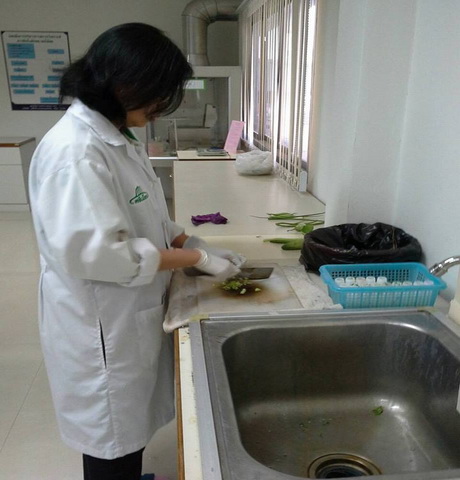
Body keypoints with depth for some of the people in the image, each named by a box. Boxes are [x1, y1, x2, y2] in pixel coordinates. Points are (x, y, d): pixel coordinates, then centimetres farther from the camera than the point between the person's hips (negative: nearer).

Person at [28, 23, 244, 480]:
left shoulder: (117, 136, 6)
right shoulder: (75, 150, -25)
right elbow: (95, 251, -29)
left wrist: (192, 243, -2)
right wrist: (196, 259, -22)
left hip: (129, 314, 9)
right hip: (101, 324, -9)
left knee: (131, 424, 27)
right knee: (112, 442, 14)